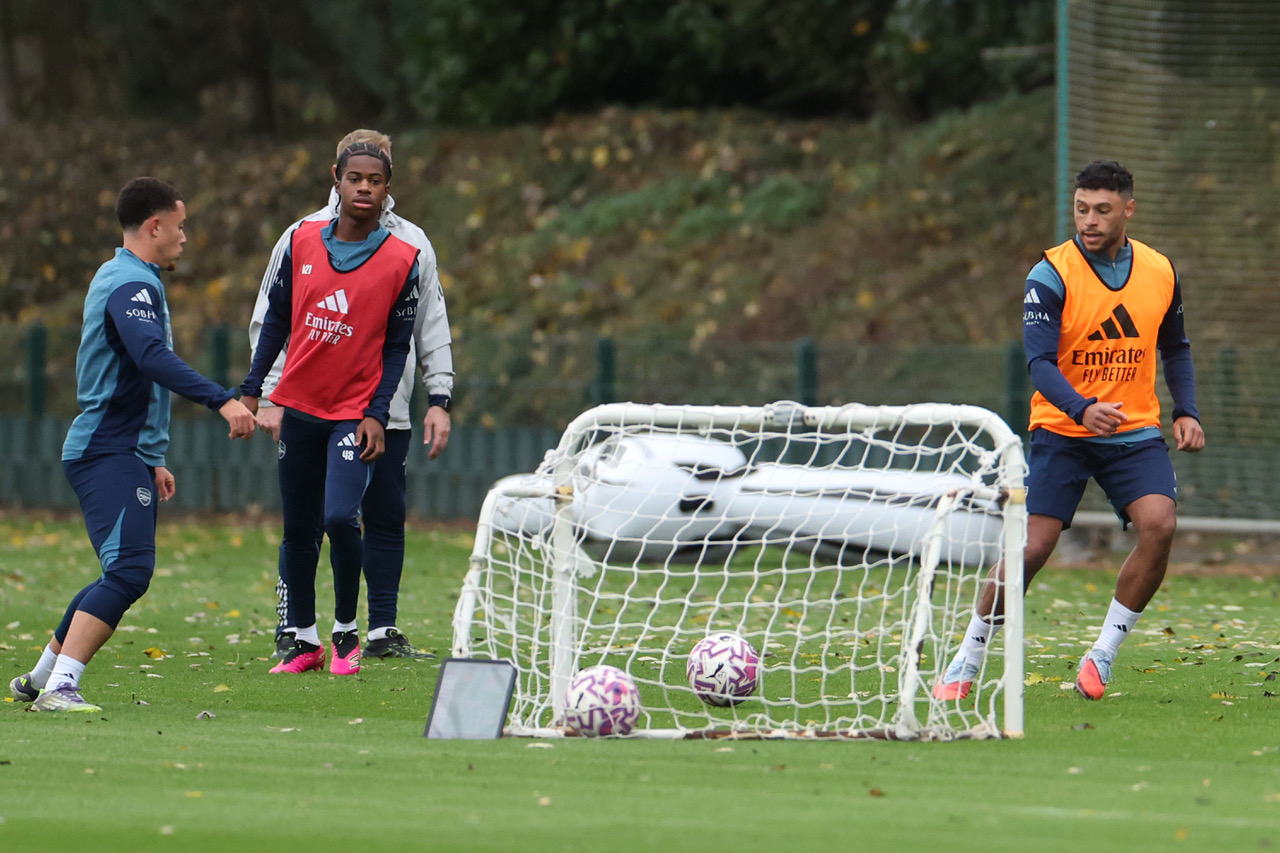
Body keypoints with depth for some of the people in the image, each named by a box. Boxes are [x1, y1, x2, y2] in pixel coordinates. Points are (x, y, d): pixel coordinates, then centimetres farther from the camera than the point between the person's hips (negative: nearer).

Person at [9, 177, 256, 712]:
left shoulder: (119, 278, 22)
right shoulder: (132, 284, -13)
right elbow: (153, 358, -31)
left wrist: (152, 461, 32)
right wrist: (221, 401, -39)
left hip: (125, 453, 11)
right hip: (110, 454, -11)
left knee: (123, 576, 15)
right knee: (129, 571, -21)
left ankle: (41, 679, 23)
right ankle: (60, 688, -28)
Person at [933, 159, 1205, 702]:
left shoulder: (1160, 273, 3)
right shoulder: (1051, 275, -11)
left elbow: (1175, 348, 19)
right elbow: (1040, 362, -18)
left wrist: (1187, 411, 5)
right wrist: (1082, 409, -36)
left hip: (1135, 431, 3)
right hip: (1061, 430, -3)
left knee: (1159, 525, -21)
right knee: (1033, 546, -11)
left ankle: (1102, 656, -6)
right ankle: (965, 665, 7)